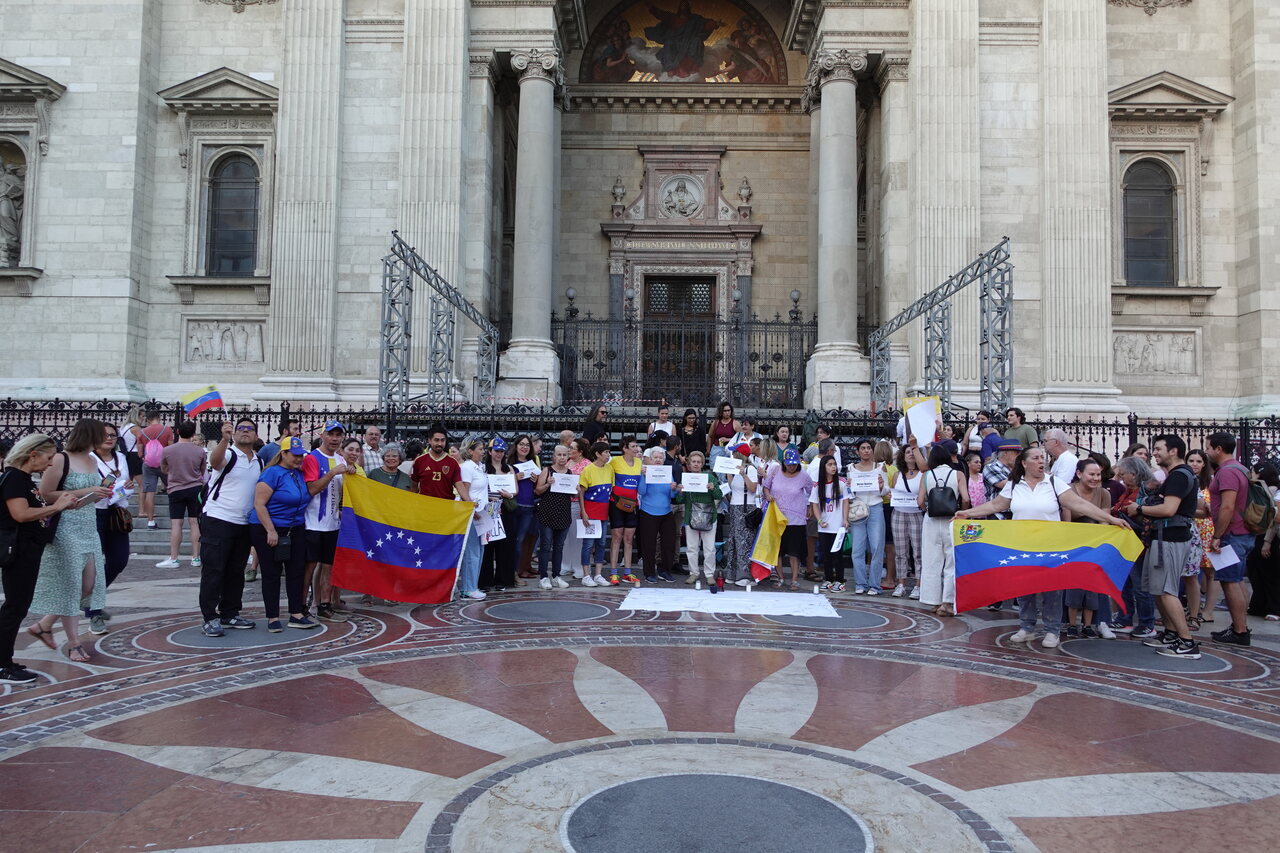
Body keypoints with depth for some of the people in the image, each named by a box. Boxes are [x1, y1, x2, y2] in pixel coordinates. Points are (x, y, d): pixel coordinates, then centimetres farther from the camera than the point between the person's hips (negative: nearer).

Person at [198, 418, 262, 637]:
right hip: (218, 520, -6)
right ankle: (210, 618, 1)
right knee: (213, 570, -3)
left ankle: (230, 614, 21)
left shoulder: (260, 462, 13)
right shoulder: (228, 454, -7)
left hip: (244, 523, 6)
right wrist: (224, 439, -48)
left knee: (236, 572, 12)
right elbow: (214, 461, -32)